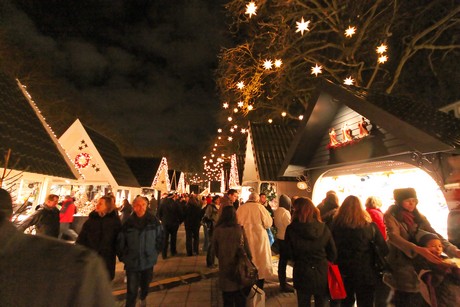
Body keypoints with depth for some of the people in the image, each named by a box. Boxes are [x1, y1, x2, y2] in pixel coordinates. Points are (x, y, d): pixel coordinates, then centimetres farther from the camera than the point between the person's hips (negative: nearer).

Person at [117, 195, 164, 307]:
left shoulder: (153, 221, -11)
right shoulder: (128, 223, -10)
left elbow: (160, 237, 0)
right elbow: (120, 241, -1)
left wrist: (156, 252, 1)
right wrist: (123, 256, 0)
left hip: (148, 261, 2)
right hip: (132, 262, -2)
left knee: (145, 285, 24)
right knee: (132, 290, 0)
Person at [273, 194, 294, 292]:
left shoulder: (277, 211, 3)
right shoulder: (285, 212, -22)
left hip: (280, 238, 8)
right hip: (285, 239, -8)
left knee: (282, 260, 18)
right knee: (284, 261, 3)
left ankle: (282, 282, 31)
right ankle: (283, 285, 15)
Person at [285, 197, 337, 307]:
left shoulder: (291, 229, -18)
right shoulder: (323, 227, -13)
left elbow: (289, 254, -8)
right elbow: (333, 253, -4)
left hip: (302, 274, -2)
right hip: (322, 274, 2)